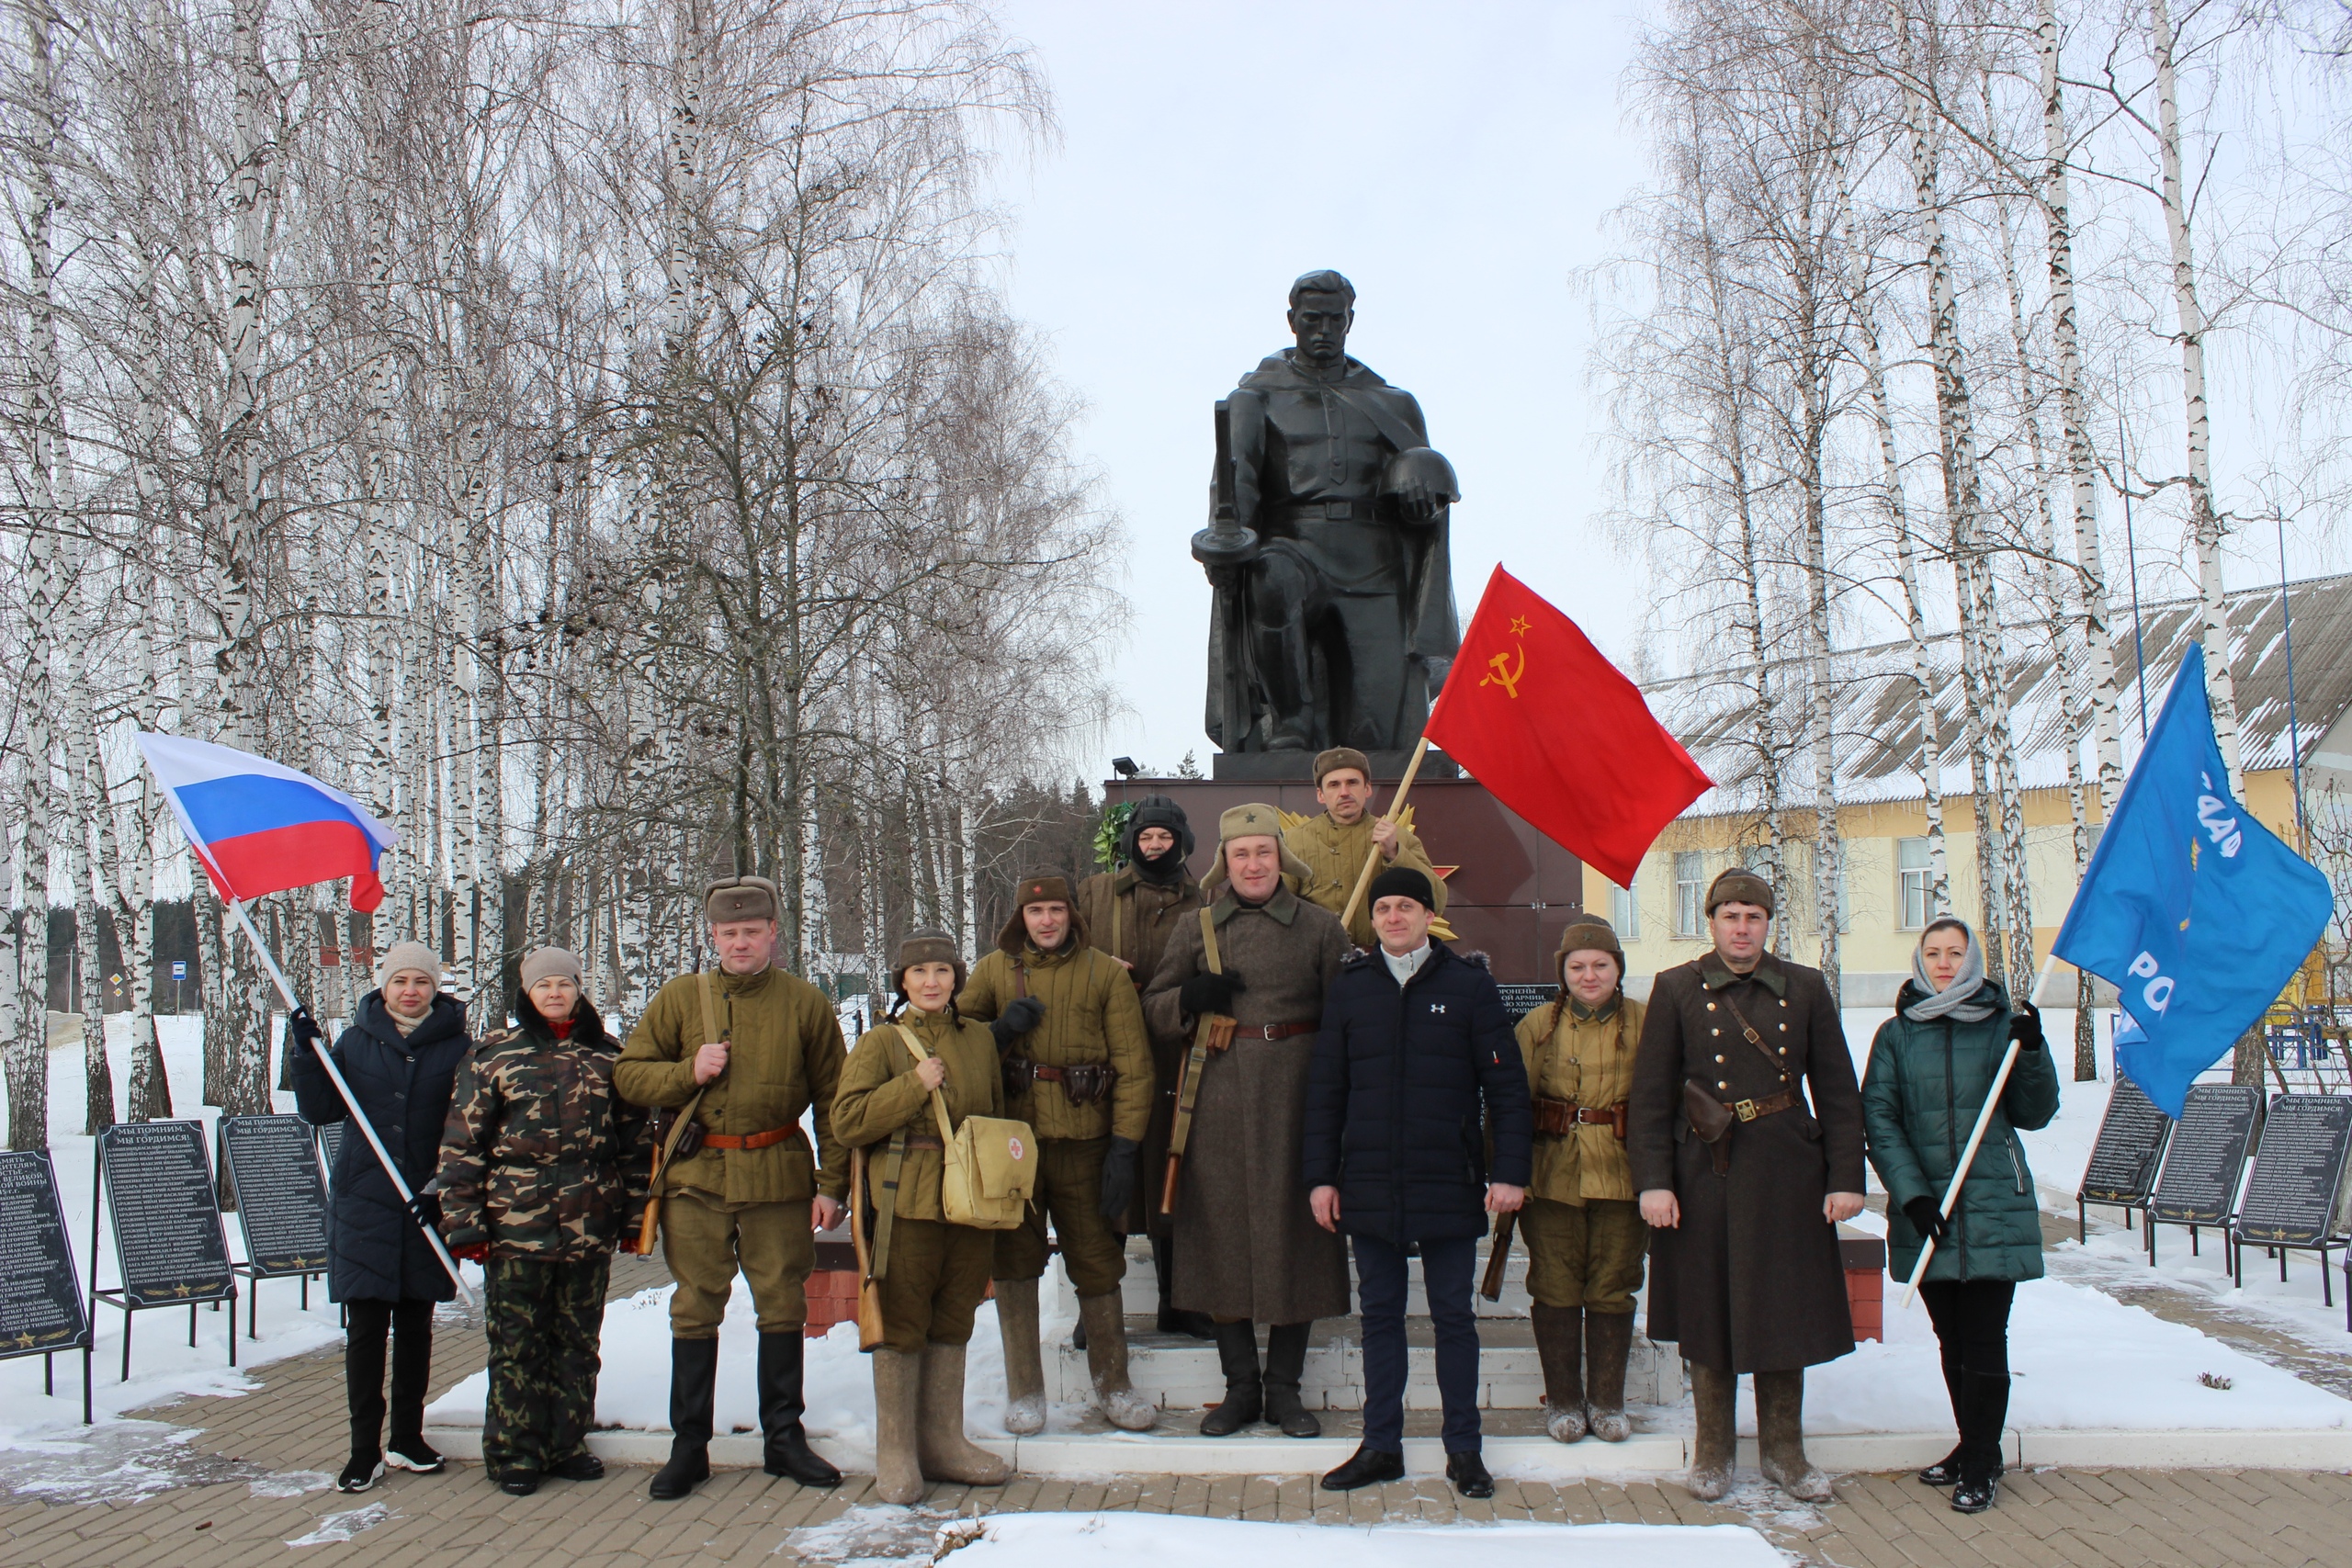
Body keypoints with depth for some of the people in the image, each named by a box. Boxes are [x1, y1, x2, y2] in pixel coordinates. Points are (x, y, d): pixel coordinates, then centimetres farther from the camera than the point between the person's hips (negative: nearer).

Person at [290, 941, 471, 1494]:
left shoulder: (456, 1046, 0)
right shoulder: (357, 1040, 4)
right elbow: (320, 1111, 4)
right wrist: (305, 1052, -8)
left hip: (425, 1205, 0)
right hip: (363, 1203, 0)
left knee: (416, 1325, 10)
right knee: (365, 1328, -1)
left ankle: (407, 1437, 22)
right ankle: (365, 1449, 7)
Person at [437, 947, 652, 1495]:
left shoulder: (608, 1056, 8)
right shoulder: (494, 1055, 1)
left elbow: (634, 1137, 12)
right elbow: (462, 1142, 0)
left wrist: (634, 1212, 9)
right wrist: (463, 1219, -6)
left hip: (590, 1227, 3)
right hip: (515, 1225, -2)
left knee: (578, 1340, 10)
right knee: (517, 1342, 4)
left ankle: (567, 1443, 23)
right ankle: (514, 1451, 16)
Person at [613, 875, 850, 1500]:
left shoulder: (805, 1003, 2)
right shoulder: (680, 997, 3)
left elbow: (832, 1099, 4)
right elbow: (628, 1074, 6)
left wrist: (832, 1184, -1)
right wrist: (688, 1072, -12)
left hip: (778, 1176, 0)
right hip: (695, 1177, 0)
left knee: (783, 1306, 9)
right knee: (695, 1309, 6)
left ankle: (783, 1437, 23)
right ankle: (688, 1446, 18)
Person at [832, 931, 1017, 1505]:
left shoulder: (980, 1039, 11)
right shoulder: (880, 1042, -2)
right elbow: (847, 1120, -10)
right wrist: (914, 1086, -16)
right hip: (906, 1206, -4)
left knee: (952, 1325, 12)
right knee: (902, 1328, 1)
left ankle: (943, 1441, 24)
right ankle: (896, 1454, 13)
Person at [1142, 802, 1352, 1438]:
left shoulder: (1321, 927, 5)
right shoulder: (1195, 930, 9)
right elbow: (1154, 1009, 13)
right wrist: (1191, 996, -10)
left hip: (1294, 1099, -1)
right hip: (1219, 1099, 1)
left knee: (1293, 1230, 3)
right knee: (1223, 1235, 4)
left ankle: (1284, 1386, 17)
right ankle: (1240, 1385, 17)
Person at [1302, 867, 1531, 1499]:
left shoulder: (1470, 984, 0)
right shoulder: (1349, 988, 6)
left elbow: (1506, 1085, 0)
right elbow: (1326, 1090, 8)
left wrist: (1509, 1171, -7)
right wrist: (1320, 1175, 3)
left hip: (1448, 1183, -2)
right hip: (1369, 1183, 2)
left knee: (1453, 1316, 6)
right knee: (1380, 1315, 10)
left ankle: (1464, 1449, 18)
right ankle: (1381, 1446, 20)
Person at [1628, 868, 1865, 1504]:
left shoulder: (1805, 989, 6)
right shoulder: (1677, 989, 1)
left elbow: (1837, 1090, 7)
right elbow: (1651, 1093, -2)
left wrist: (1846, 1177, 0)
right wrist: (1653, 1181, -9)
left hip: (1786, 1176, 1)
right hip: (1705, 1175, -1)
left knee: (1786, 1311, 7)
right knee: (1708, 1312, 6)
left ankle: (1783, 1450, 23)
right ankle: (1712, 1451, 21)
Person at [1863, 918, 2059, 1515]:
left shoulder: (2002, 1025, 3)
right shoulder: (1896, 1034, 4)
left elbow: (2033, 1115, 5)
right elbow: (1879, 1118, -1)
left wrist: (2031, 1051, -11)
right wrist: (1911, 1194, -11)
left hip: (1992, 1209, -1)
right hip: (1925, 1212, 1)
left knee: (1984, 1339, -1)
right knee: (1951, 1340, 12)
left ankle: (1980, 1464, 12)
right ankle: (1972, 1449, 27)